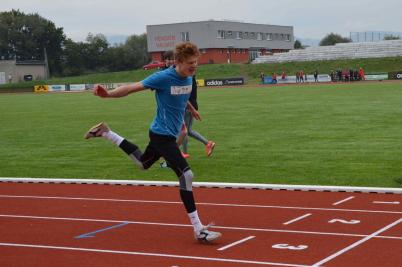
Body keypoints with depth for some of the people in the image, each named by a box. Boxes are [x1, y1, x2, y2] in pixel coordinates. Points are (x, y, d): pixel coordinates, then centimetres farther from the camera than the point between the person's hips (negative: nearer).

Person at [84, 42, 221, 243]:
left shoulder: (189, 78, 2)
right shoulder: (163, 77, -22)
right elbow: (132, 88, -25)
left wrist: (191, 109, 44)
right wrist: (108, 94, -41)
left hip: (169, 134, 9)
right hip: (162, 134, -9)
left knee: (142, 163, 30)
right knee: (186, 175, -16)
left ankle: (105, 133, 40)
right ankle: (198, 229, -11)